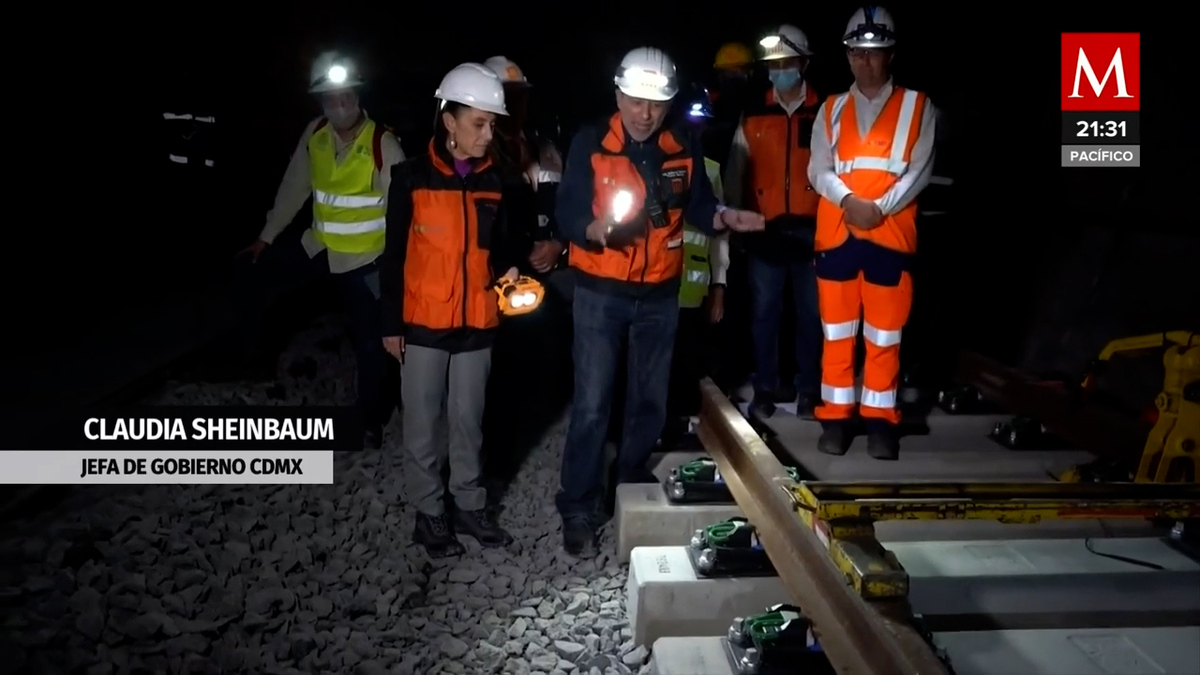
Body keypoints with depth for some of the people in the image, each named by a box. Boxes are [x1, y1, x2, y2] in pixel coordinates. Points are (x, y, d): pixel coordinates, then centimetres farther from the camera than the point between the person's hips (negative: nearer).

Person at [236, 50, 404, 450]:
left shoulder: (383, 143, -17)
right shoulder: (314, 134, -2)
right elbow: (294, 189, 7)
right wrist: (265, 238, 11)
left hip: (365, 259, -5)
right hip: (318, 248, 5)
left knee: (370, 342, 4)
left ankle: (372, 421, 25)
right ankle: (252, 359, 24)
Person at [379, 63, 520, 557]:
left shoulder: (492, 181, 3)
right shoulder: (412, 178, -7)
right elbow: (393, 255, -4)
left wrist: (508, 270, -8)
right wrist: (391, 323, -5)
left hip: (476, 323, 3)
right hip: (423, 324, -3)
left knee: (469, 420, 13)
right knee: (423, 422, 8)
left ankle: (470, 505, 28)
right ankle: (429, 512, 23)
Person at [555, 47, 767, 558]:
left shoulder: (684, 147, 1)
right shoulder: (590, 144, -9)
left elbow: (698, 207, 5)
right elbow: (567, 214, -13)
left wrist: (724, 218, -17)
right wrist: (597, 229, -33)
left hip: (660, 293, 4)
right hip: (601, 292, -4)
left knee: (651, 399, 16)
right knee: (591, 404, -4)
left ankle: (632, 488, 38)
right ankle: (579, 510, 9)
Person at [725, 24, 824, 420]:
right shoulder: (752, 117, 9)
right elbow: (735, 172, 9)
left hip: (812, 228, -1)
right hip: (765, 229, 1)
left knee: (811, 312, 5)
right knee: (764, 311, 5)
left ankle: (808, 388, 17)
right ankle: (766, 388, 16)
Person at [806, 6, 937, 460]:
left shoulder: (917, 106, 8)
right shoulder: (832, 109, 13)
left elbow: (920, 170, -1)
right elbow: (818, 170, 5)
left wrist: (880, 207, -14)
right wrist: (848, 201, -13)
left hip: (890, 235, -2)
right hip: (836, 234, 2)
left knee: (884, 335, 2)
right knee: (837, 331, 5)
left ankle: (880, 420, 12)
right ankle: (835, 417, 13)